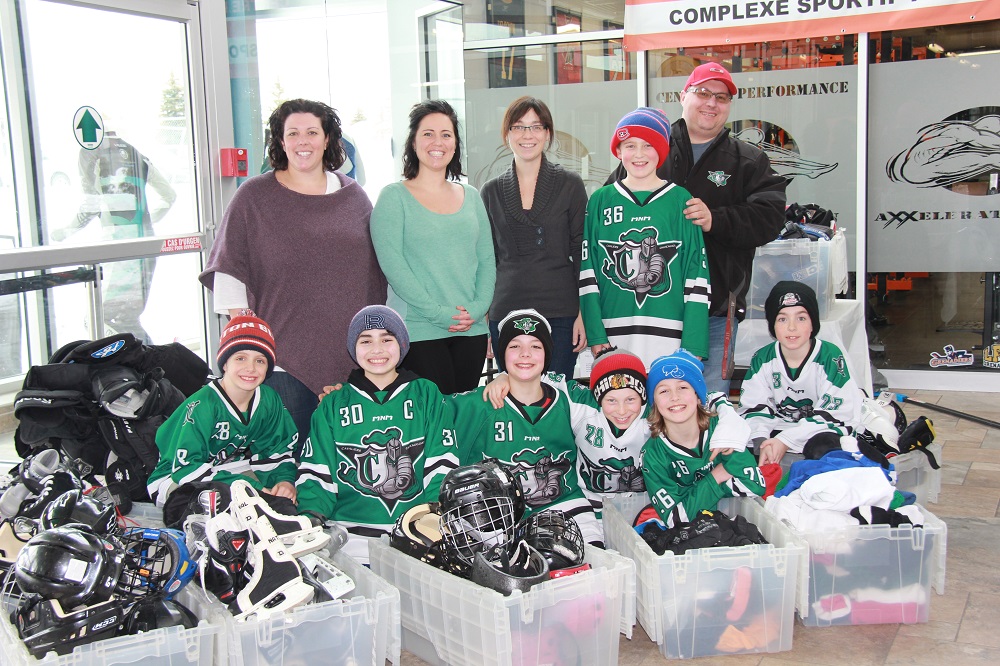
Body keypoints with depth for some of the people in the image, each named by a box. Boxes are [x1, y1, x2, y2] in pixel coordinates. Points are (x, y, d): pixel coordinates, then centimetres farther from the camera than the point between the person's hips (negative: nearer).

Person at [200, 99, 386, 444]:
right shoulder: (254, 196, 3)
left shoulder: (353, 196, 11)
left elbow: (376, 270, 16)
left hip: (349, 353, 3)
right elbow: (228, 268, 1)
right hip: (284, 352, -2)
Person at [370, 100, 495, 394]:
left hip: (472, 330, 5)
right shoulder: (394, 196, -1)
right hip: (418, 332, -4)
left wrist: (478, 307, -5)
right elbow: (392, 264, -10)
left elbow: (487, 260, 11)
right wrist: (438, 313, -15)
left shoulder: (471, 196, 14)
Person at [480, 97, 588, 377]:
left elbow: (583, 253, 3)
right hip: (506, 312, 2)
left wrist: (584, 312, -4)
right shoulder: (491, 191, 10)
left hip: (561, 312, -2)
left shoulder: (570, 185, 3)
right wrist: (483, 316, 9)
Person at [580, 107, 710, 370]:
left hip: (669, 337, -1)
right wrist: (595, 334, -4)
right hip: (613, 337, 1)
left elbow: (697, 276, 2)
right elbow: (586, 271, 6)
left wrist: (694, 344, -5)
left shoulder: (681, 200, 5)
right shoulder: (600, 201, 9)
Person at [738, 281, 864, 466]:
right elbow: (753, 407, -7)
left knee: (825, 444, -37)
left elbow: (833, 414, -18)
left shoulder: (830, 357, -14)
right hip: (778, 428, 4)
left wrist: (785, 441, -25)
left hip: (823, 431, -4)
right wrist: (762, 441, -29)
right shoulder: (762, 359, -2)